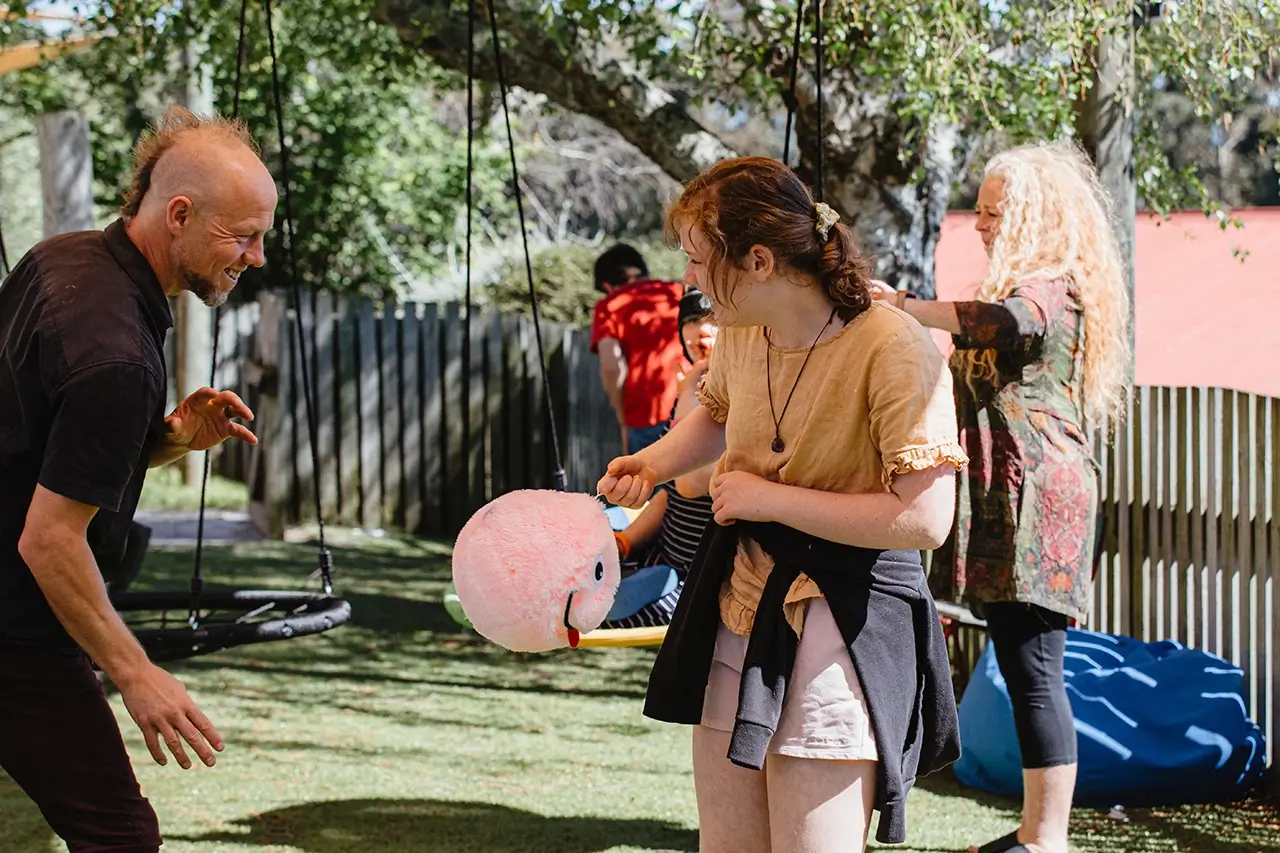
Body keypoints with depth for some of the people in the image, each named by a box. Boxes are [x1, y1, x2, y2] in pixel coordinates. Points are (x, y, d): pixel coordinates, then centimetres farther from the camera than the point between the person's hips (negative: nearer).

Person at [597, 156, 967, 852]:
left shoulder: (894, 349, -21)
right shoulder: (740, 332, 3)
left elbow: (923, 518, -25)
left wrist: (771, 499, -19)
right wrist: (653, 464, 7)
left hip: (846, 621, -7)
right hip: (738, 607, 7)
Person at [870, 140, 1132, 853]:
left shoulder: (1052, 289, -11)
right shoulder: (1024, 287, 23)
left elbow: (1014, 322, -35)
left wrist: (905, 307, -33)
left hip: (1035, 498, -11)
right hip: (1007, 501, 11)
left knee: (1034, 669, -10)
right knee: (1023, 667, 12)